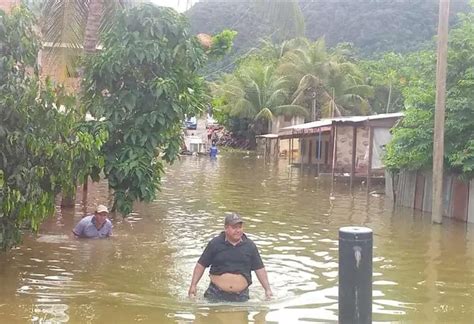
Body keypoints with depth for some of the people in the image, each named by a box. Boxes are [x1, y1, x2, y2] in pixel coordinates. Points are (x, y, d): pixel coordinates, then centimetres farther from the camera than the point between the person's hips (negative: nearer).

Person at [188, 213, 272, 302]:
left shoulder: (250, 246, 4)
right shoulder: (215, 244, -1)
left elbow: (259, 269, 7)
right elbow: (201, 265, 5)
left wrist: (268, 289, 2)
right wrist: (193, 285, 0)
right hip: (216, 294, -1)